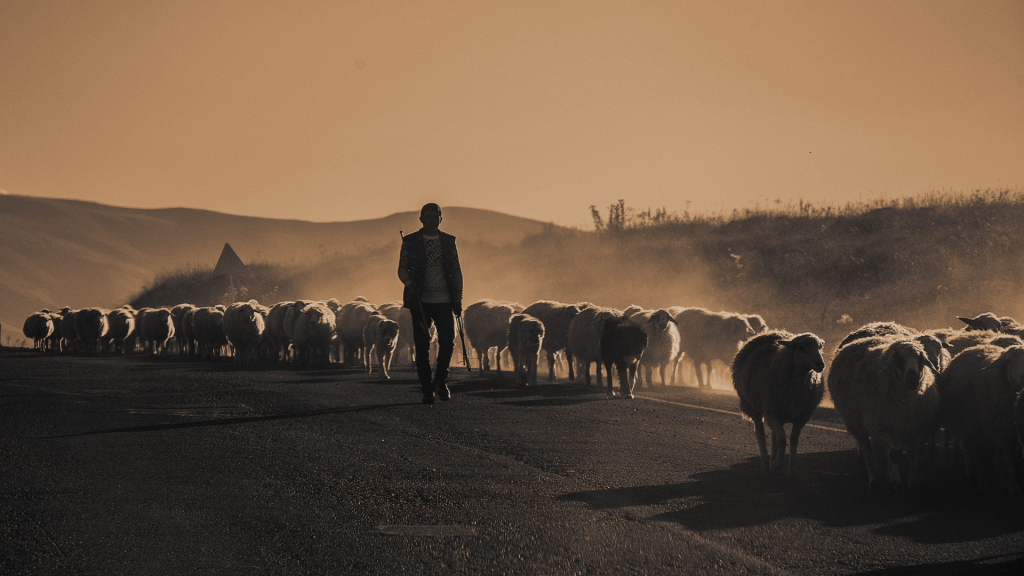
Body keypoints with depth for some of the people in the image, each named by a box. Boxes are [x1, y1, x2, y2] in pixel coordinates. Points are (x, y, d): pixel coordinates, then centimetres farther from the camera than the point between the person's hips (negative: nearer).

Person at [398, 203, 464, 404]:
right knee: (422, 345, -2)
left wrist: (458, 298, 5)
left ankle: (441, 381, 14)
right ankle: (427, 390, 5)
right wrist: (409, 283, -16)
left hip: (444, 300, 1)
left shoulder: (449, 242, 10)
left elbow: (457, 272, 12)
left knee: (447, 340, -9)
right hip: (420, 301, -1)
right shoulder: (410, 242, 5)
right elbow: (402, 269, 5)